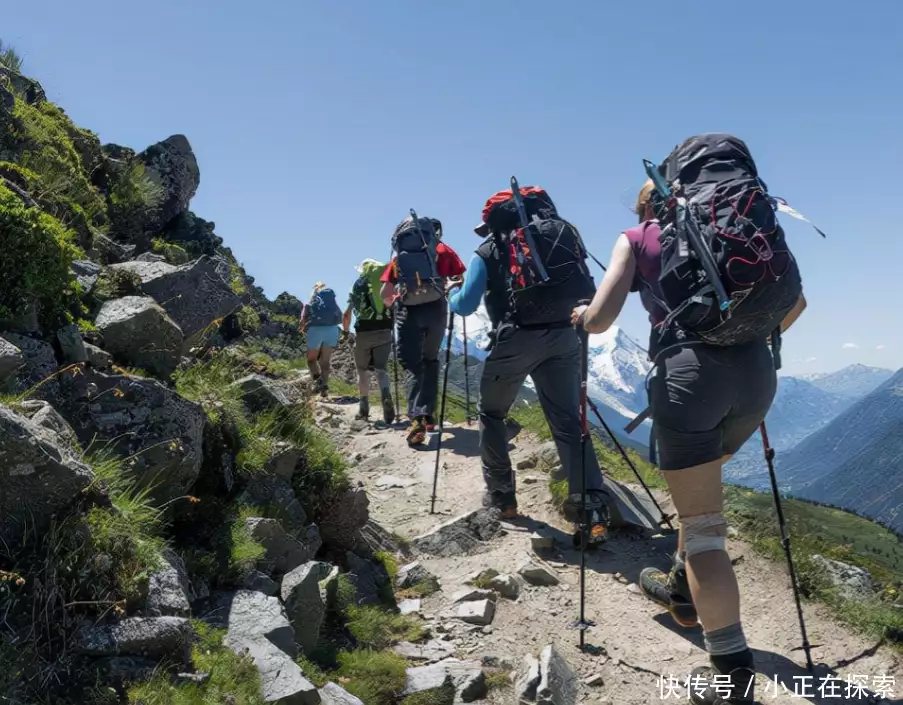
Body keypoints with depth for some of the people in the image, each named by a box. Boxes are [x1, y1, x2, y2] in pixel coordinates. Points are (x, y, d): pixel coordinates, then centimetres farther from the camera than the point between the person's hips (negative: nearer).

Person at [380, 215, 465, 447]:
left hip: (408, 311, 0)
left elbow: (384, 293, 13)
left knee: (412, 364, 1)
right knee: (430, 360, 19)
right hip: (436, 309, 0)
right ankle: (428, 414, 15)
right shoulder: (442, 250, 15)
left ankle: (417, 418, -18)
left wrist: (391, 301, 34)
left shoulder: (399, 254, 19)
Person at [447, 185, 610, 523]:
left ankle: (500, 495, 17)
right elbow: (587, 292, 19)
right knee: (568, 419, 5)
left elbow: (465, 306, 7)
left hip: (516, 339, -3)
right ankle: (591, 503, -8)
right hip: (564, 337, 3)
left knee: (490, 413, 17)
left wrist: (452, 292, 27)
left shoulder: (487, 251, 8)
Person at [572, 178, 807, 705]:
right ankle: (683, 589, 44)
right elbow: (794, 302, 18)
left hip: (689, 371, -5)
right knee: (701, 486, 29)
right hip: (755, 369, 5)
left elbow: (600, 319, -1)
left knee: (703, 524, -1)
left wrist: (579, 314, 22)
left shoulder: (635, 238, 12)